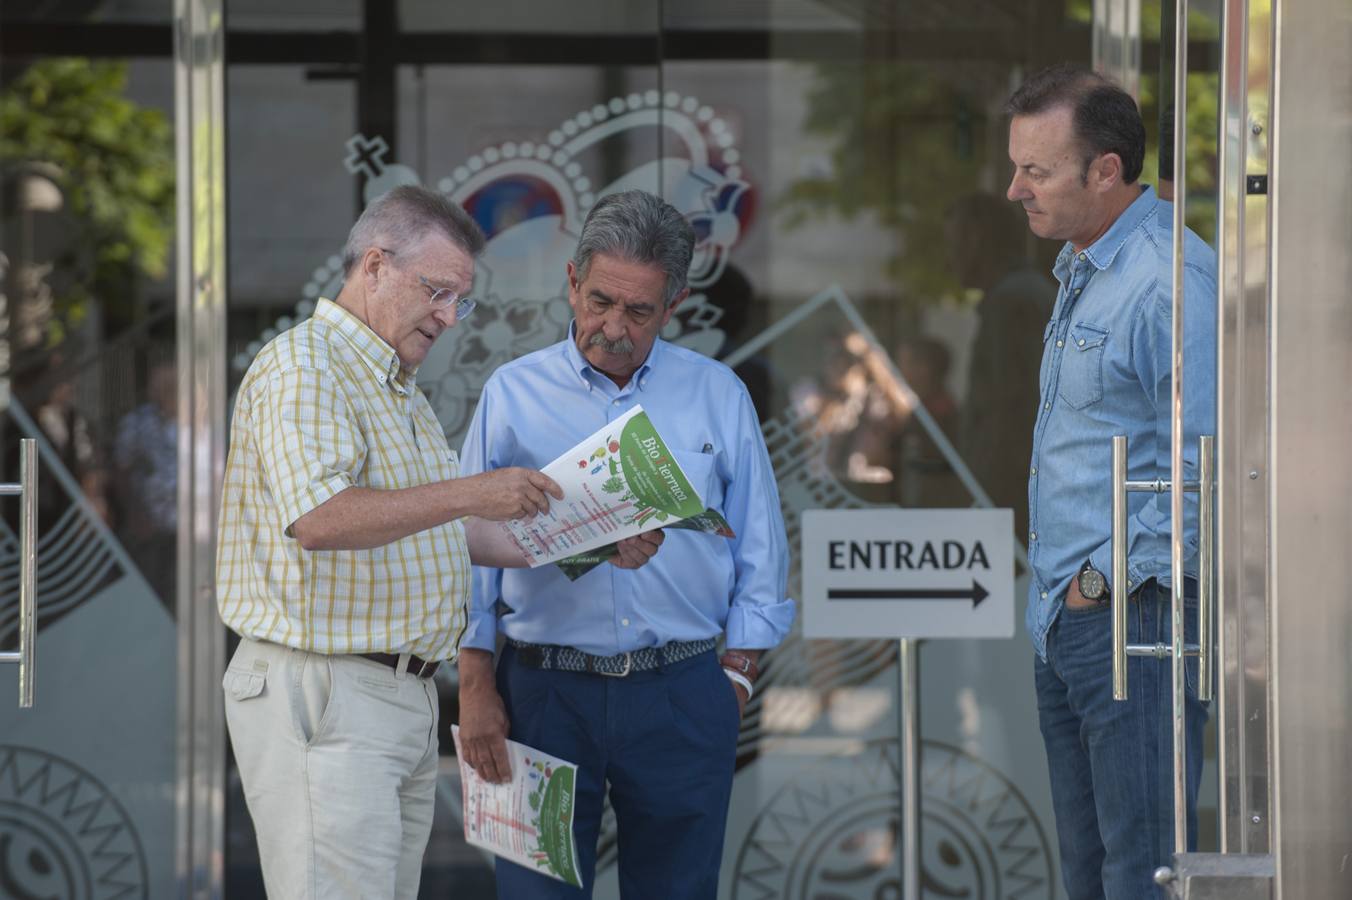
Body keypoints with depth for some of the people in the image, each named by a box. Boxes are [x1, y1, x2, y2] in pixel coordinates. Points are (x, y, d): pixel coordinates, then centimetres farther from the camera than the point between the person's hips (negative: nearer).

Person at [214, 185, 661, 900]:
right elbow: (316, 518, -26)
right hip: (321, 698, -10)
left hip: (405, 700, 10)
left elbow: (449, 529, 27)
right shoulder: (304, 367, -11)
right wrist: (469, 492, -27)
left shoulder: (399, 390, 23)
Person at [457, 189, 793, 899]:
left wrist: (735, 675, 3)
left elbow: (760, 552, 11)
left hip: (682, 699, 1)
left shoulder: (718, 396, 9)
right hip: (545, 695, -1)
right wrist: (475, 687, 0)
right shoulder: (512, 394, 6)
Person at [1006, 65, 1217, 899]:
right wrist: (1061, 593, 17)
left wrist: (1107, 579, -15)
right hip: (1066, 621, 10)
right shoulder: (1082, 273, 16)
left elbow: (1203, 471, -22)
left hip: (1138, 616, -10)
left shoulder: (1173, 281, -17)